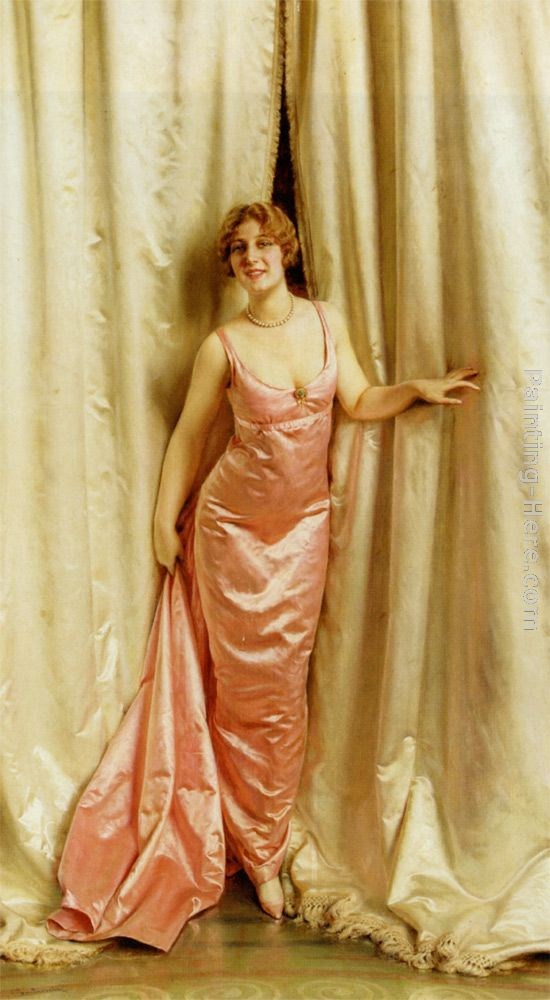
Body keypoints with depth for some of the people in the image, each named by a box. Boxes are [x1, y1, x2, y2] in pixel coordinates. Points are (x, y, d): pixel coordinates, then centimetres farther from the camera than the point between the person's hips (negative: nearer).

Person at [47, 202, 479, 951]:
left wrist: (420, 390, -13)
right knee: (248, 686, 4)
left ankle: (268, 842, 23)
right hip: (233, 525, -3)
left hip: (304, 524, 3)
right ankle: (255, 847, 20)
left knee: (285, 685, 7)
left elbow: (360, 402, 3)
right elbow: (189, 435, -1)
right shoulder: (223, 347, -10)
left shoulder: (328, 321, -1)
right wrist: (165, 519, 2)